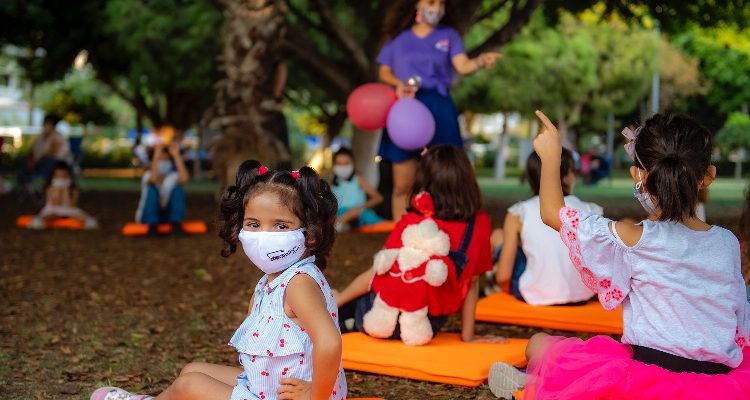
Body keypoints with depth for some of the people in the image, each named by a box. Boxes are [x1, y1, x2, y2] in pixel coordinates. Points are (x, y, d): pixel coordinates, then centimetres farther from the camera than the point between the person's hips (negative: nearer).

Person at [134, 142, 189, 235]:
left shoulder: (173, 177, -5)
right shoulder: (147, 175, -10)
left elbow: (184, 179, -29)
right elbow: (153, 179, -36)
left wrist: (176, 155, -28)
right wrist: (156, 155, -38)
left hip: (167, 216, 2)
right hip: (149, 216, -2)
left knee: (178, 189, -19)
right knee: (152, 188, -27)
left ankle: (176, 223, -25)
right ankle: (152, 225, -32)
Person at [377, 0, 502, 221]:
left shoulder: (449, 35, 9)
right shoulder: (399, 37, 11)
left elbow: (463, 66, -6)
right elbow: (384, 71, 11)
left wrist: (481, 61, -27)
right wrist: (398, 83, -10)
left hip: (438, 109, 0)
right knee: (402, 185, 1)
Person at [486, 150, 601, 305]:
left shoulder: (518, 214, -9)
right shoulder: (591, 211, -6)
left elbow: (503, 276, -9)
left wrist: (496, 274, 15)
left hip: (535, 296, -2)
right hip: (581, 297, 2)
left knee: (498, 235, 20)